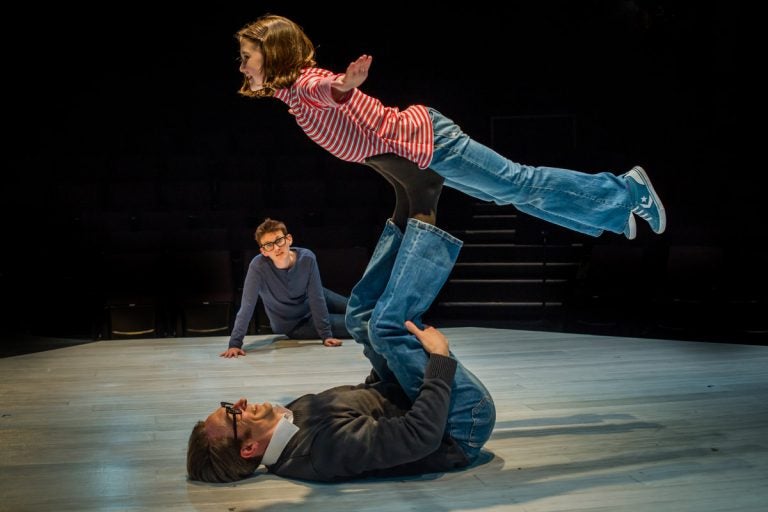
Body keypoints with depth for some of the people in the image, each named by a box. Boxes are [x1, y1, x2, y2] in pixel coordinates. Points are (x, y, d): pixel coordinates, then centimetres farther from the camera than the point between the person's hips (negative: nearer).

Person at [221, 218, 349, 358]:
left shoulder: (307, 258, -29)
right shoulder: (258, 266, -36)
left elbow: (317, 297, -24)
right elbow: (247, 306, -33)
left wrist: (326, 335, -23)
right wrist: (235, 343, -37)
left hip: (313, 300, 2)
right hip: (294, 325, -2)